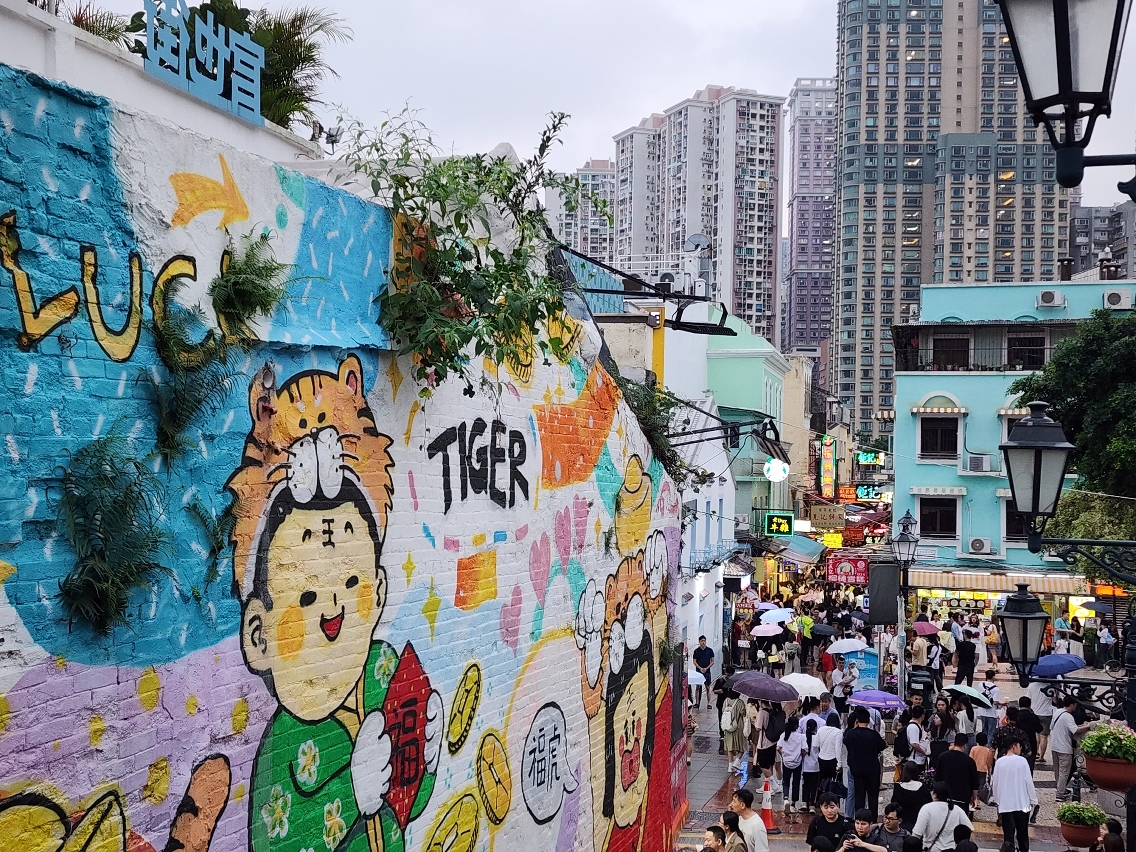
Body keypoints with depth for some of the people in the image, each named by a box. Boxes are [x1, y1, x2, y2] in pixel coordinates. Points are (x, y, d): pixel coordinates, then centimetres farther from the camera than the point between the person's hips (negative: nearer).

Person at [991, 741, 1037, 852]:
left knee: (1008, 833, 5)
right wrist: (1033, 800, 2)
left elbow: (994, 783, 3)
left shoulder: (999, 762, -2)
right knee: (1022, 832, 14)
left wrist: (997, 800, 16)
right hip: (1022, 803, -1)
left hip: (1005, 804, 2)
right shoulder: (1022, 761, -10)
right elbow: (1029, 781, -8)